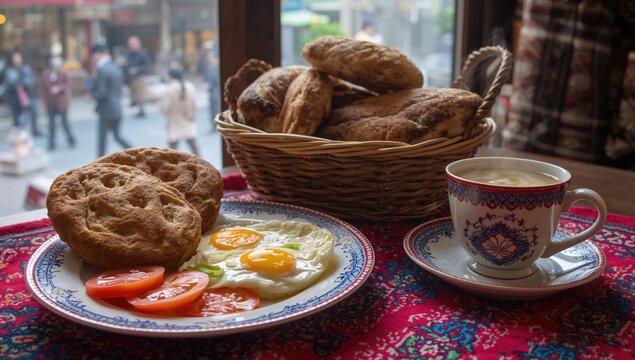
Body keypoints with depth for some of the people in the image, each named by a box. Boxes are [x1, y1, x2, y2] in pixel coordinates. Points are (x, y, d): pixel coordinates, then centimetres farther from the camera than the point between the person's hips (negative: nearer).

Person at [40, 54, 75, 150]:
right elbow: (42, 88, 3)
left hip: (61, 102, -1)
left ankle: (70, 139, 20)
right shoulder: (44, 74, -1)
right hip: (50, 103, 1)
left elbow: (67, 84, 1)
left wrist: (59, 88, -17)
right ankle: (52, 143, 14)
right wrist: (44, 100, -3)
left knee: (64, 121, 2)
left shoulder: (62, 73, -4)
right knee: (51, 123, 6)